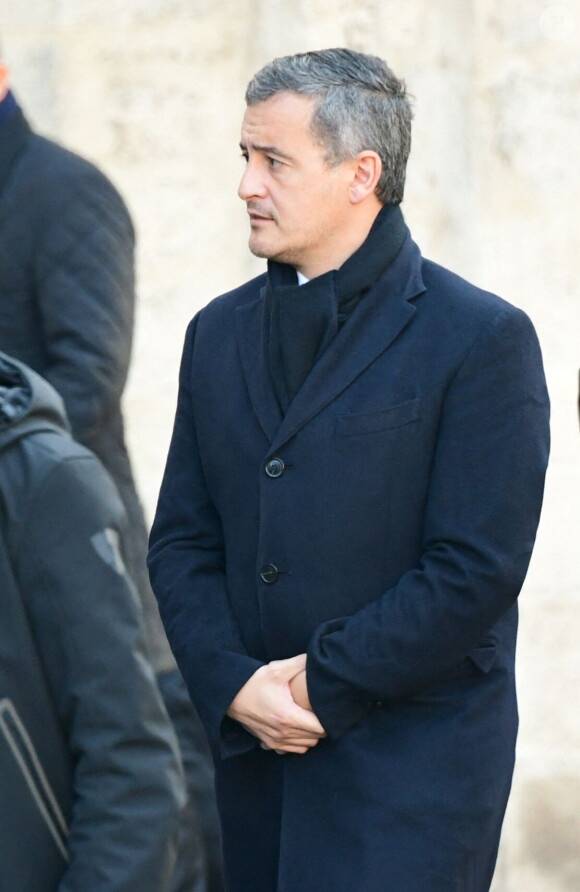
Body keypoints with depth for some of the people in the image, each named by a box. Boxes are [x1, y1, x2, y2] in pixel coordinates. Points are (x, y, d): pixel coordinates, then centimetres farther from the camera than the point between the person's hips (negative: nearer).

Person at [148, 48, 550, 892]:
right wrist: (234, 686, -6)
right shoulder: (220, 332, 13)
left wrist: (321, 684, -11)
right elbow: (180, 542, 11)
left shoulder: (482, 339, -6)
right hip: (253, 751, 5)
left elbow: (478, 570, -11)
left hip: (411, 762, -5)